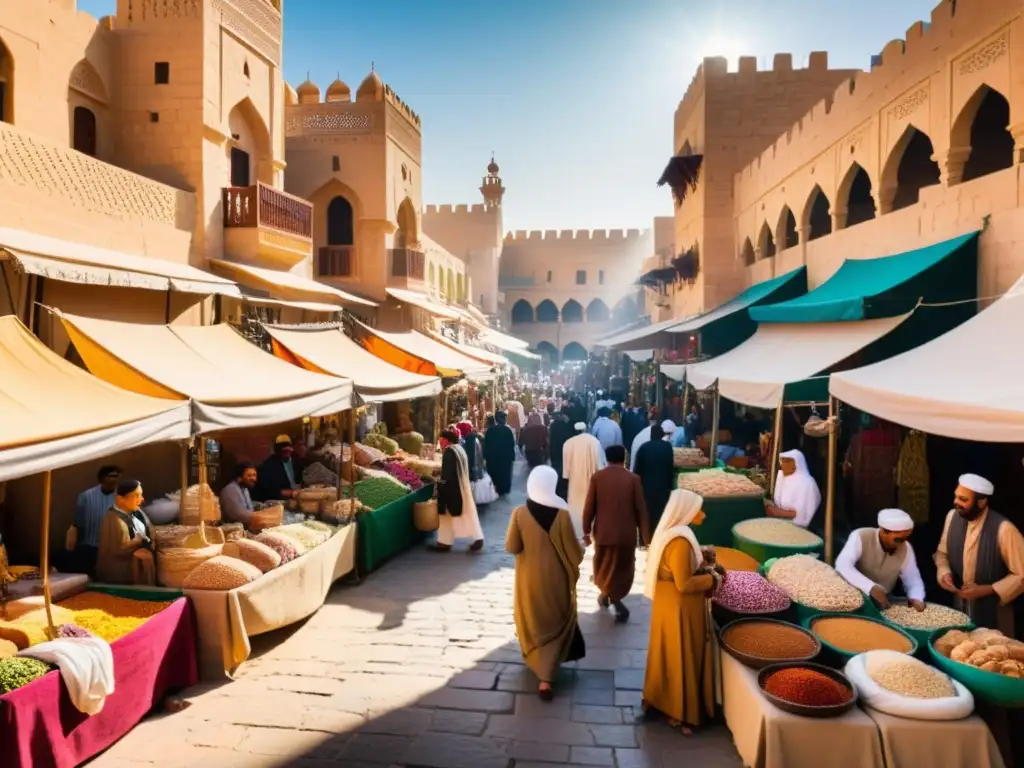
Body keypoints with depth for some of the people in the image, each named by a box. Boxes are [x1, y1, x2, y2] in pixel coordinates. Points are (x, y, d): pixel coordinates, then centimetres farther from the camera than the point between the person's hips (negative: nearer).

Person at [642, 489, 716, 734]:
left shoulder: (671, 531, 3)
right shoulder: (680, 540, -28)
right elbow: (684, 584, -26)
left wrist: (701, 561, 5)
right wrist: (712, 579, -14)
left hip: (670, 603, 10)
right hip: (680, 607, -10)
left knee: (669, 655, 22)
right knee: (681, 658, 6)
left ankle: (660, 699, 36)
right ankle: (680, 712, 21)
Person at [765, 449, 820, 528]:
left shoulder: (807, 484, -14)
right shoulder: (781, 476, 9)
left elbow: (802, 514, -18)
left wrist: (779, 513, -22)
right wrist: (770, 506, -7)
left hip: (796, 525, -7)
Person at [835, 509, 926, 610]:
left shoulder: (906, 549, -7)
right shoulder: (860, 537, -21)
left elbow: (914, 581, 0)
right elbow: (842, 565, -35)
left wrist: (916, 599, -23)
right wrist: (871, 587, -46)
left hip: (883, 604, 5)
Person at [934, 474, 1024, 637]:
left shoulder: (1003, 529, -23)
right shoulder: (953, 516, -7)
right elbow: (942, 553, 9)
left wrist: (986, 590, -21)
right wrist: (945, 573, -10)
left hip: (993, 613, -5)